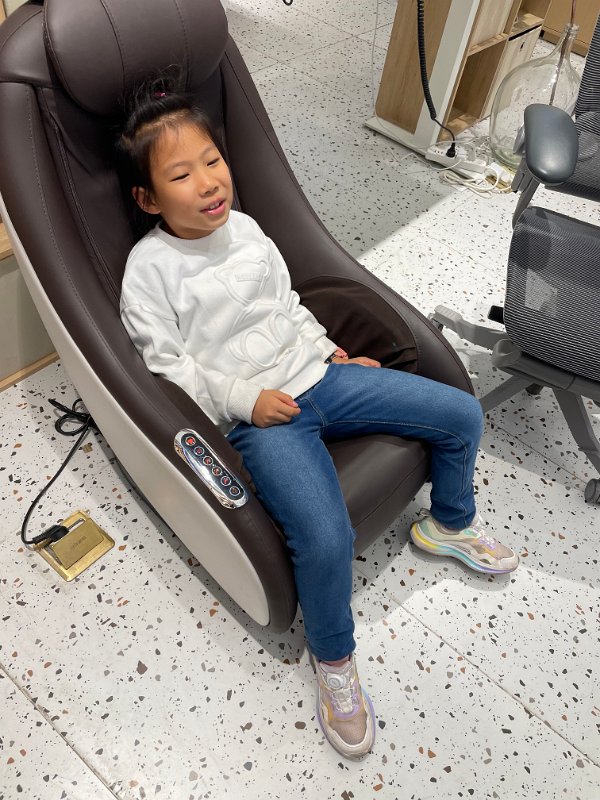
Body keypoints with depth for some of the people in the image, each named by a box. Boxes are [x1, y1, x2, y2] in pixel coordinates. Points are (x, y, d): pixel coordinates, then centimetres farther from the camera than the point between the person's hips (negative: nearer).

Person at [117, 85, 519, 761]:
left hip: (316, 377, 7)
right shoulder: (149, 267, -5)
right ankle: (332, 659, 5)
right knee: (326, 538, -28)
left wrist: (330, 351, 10)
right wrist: (244, 399, -16)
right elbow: (167, 365, -7)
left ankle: (448, 524, 29)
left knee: (462, 414, 2)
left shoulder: (245, 228, 12)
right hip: (257, 418, -6)